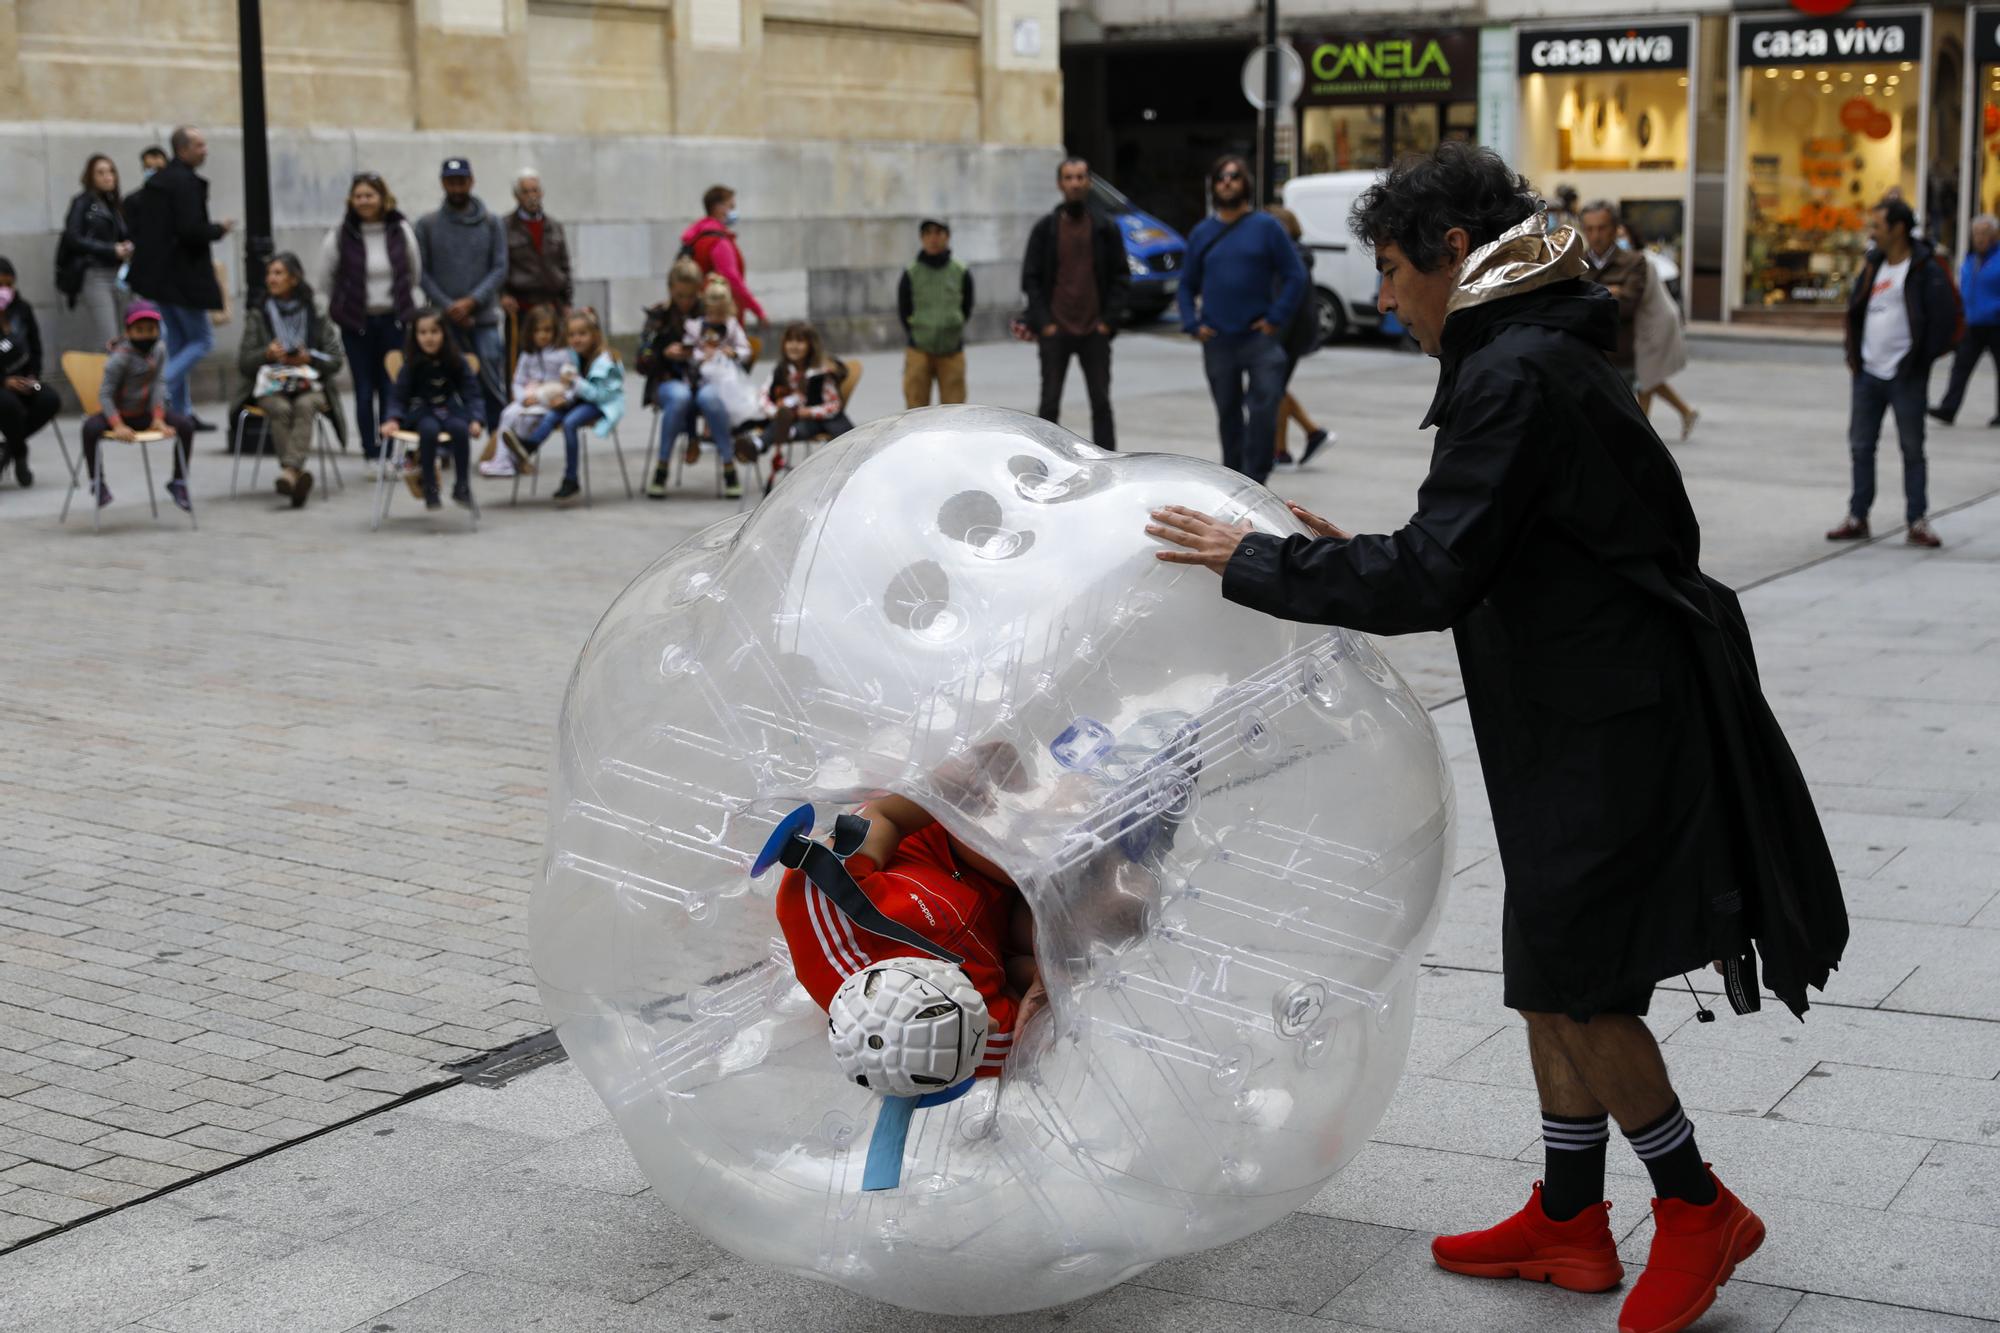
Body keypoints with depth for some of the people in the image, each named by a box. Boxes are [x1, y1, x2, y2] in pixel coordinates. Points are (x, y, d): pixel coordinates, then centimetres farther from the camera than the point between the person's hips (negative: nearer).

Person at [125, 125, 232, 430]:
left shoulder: (158, 179, 11)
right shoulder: (186, 182, -17)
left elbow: (131, 205, 23)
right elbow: (191, 230, -24)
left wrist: (144, 240, 25)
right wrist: (219, 229, -8)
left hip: (158, 272, 9)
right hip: (183, 275, -9)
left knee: (177, 342, 14)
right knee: (202, 340, 0)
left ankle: (182, 411, 16)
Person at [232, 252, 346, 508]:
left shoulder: (316, 315, 13)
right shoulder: (258, 315, 14)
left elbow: (335, 361, 10)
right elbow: (242, 362, 10)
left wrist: (309, 357, -9)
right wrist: (267, 353, -9)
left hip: (309, 384, -1)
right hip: (270, 385, 1)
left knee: (305, 406, -36)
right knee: (281, 409, -34)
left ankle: (289, 472, -53)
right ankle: (299, 476, -49)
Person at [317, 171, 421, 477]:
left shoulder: (402, 231, -1)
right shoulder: (339, 237, -7)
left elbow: (415, 273, 13)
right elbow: (326, 281, 5)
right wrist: (346, 305, 11)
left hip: (393, 321, 1)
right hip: (356, 324, -1)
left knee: (392, 388, -1)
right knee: (364, 390, 1)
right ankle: (371, 455, 8)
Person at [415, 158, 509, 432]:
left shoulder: (491, 223, 7)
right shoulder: (427, 224, 6)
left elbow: (500, 268, 1)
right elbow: (422, 273, 3)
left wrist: (471, 301, -11)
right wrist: (448, 307, -9)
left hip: (484, 318, 0)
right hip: (443, 320, 0)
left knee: (492, 386, -6)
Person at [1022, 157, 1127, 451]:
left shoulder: (1106, 228, 5)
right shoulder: (1045, 228, 3)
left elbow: (1121, 277, 5)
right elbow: (1030, 278, 2)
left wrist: (1109, 320, -5)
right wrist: (1043, 322, -7)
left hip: (1095, 332, 1)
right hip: (1055, 332, -1)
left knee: (1101, 404, 3)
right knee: (1050, 404, 2)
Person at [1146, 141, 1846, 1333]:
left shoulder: (1515, 376, -20)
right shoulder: (1542, 354, 12)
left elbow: (1434, 578, -24)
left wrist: (1254, 562, -17)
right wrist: (1344, 557, 12)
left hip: (1618, 725, -10)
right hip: (1586, 710, 10)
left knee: (1570, 978, -2)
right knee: (1552, 968, 15)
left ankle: (1698, 1209, 16)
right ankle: (1568, 1218, 27)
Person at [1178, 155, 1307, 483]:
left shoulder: (1266, 227, 1)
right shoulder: (1202, 232, 11)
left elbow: (1295, 276, -1)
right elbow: (1188, 284, 16)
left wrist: (1276, 318, -9)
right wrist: (1192, 324, 2)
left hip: (1260, 337, -3)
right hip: (1217, 342, 3)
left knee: (1263, 410, -11)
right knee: (1228, 413, 11)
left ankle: (1255, 479, -6)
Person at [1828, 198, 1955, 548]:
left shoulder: (1925, 270, -10)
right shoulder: (1873, 265, 11)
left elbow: (1945, 318, -13)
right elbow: (1855, 310, 19)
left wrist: (1921, 361, -12)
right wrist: (1853, 354, 9)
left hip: (1906, 376, -6)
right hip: (1868, 374, 6)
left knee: (1912, 449, 1)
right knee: (1861, 447, 9)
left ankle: (1917, 523, 6)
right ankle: (1857, 518, 18)